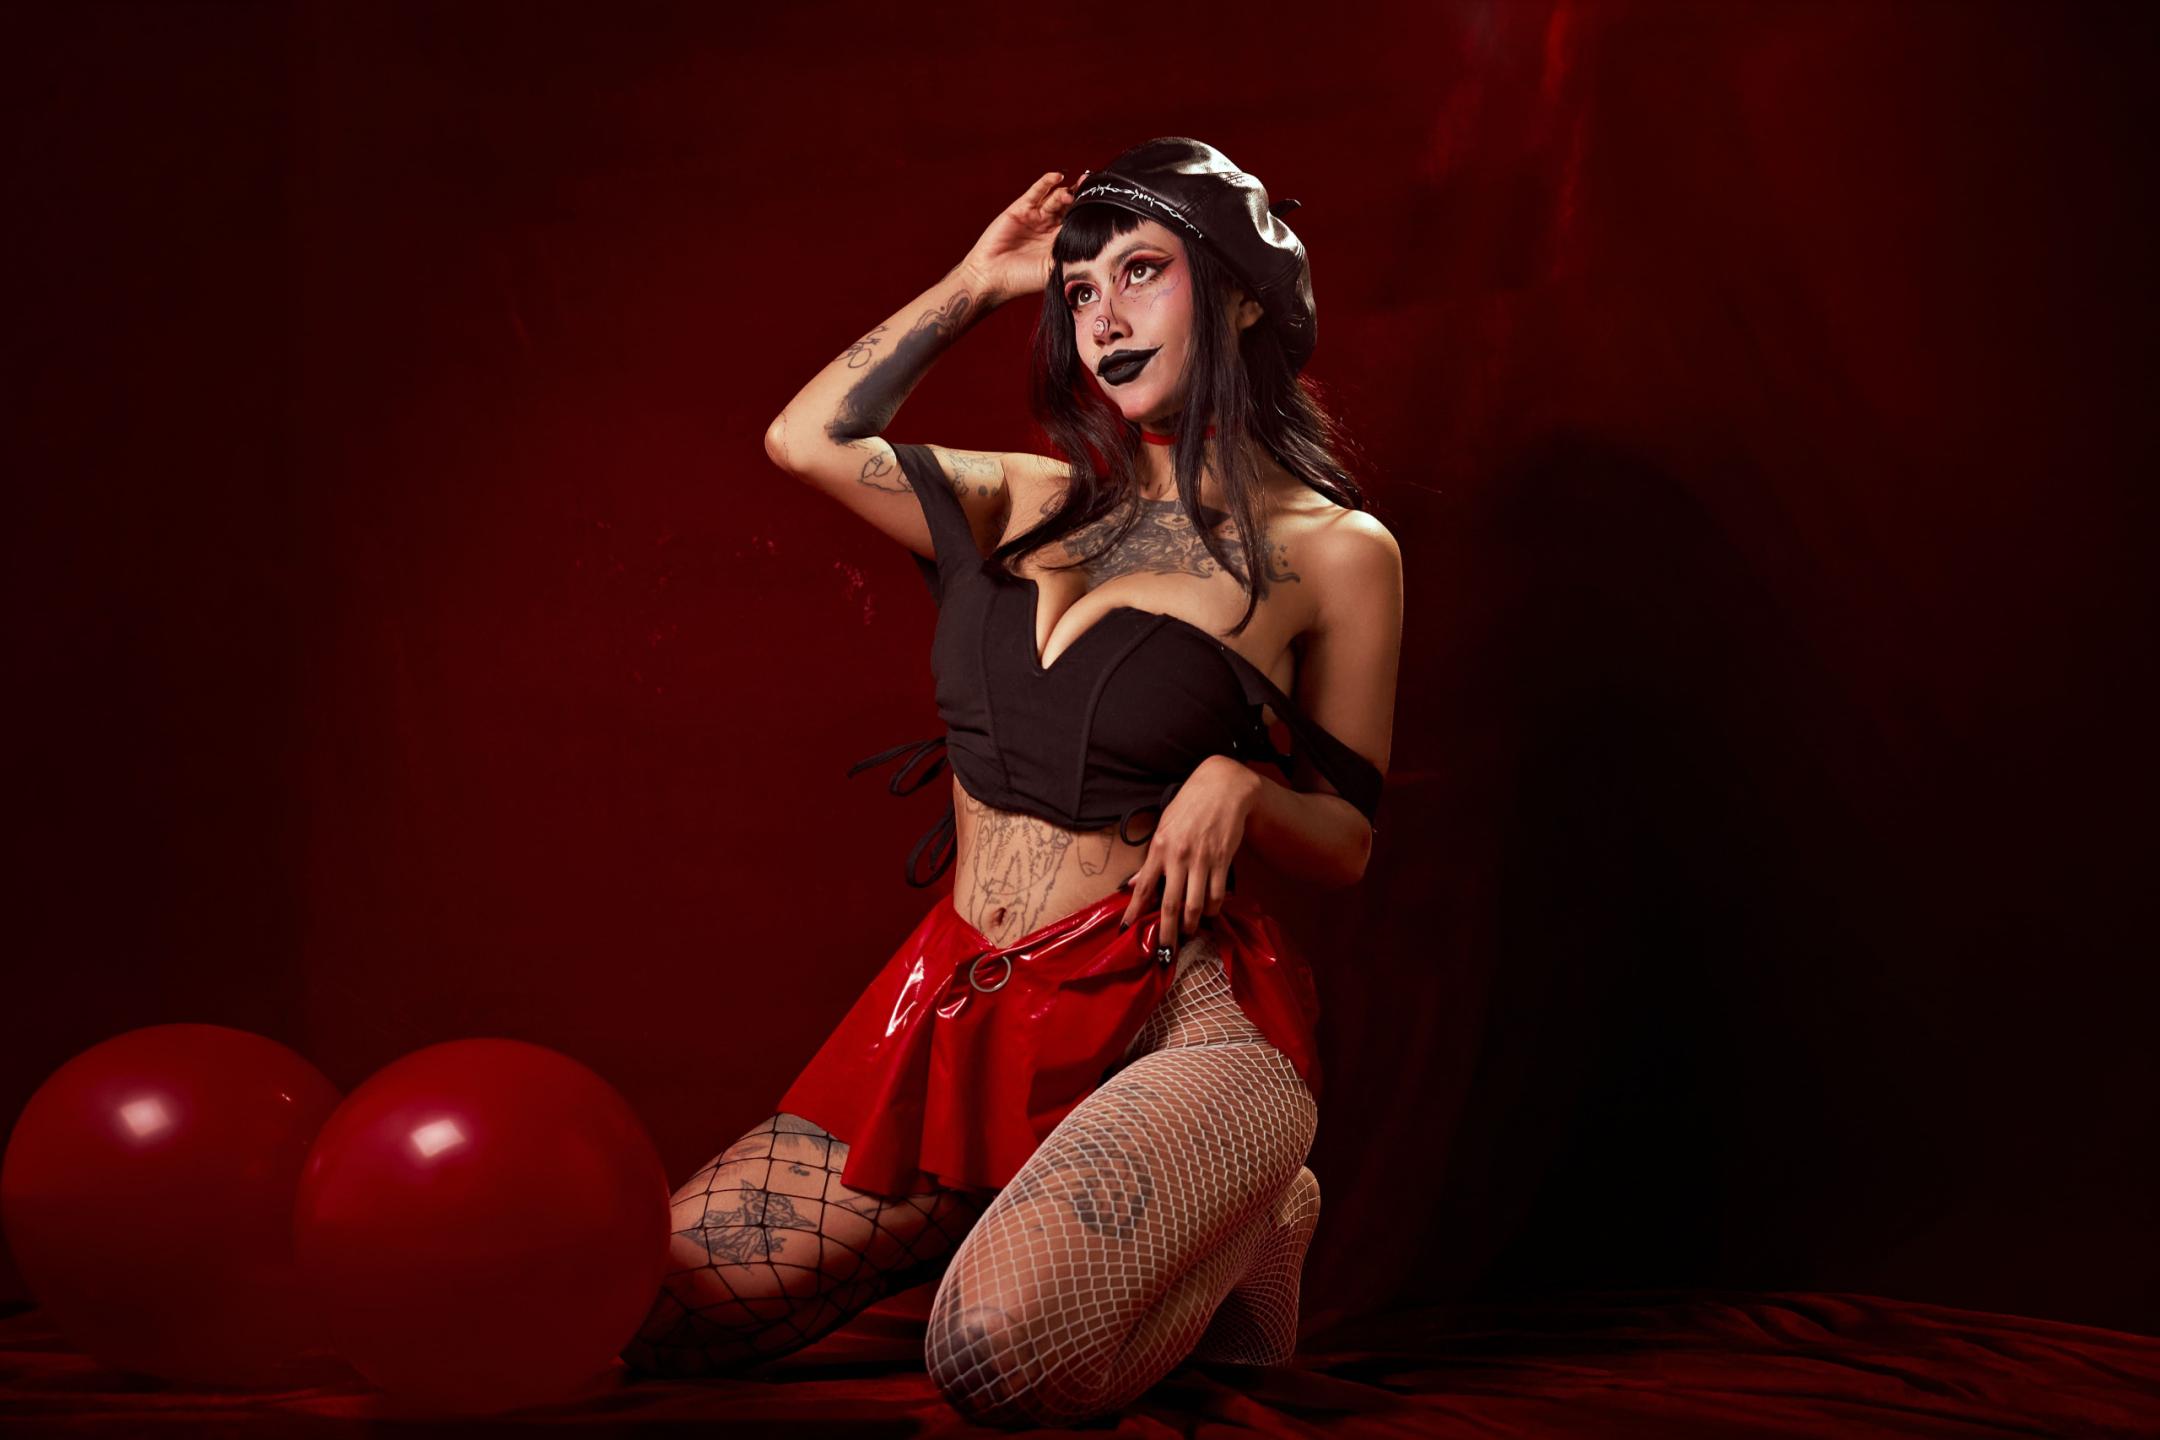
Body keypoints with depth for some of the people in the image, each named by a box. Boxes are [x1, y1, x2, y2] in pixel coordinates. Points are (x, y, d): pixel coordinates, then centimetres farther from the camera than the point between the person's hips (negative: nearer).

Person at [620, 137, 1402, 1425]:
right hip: (966, 1012, 6)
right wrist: (973, 285, 20)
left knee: (1002, 1355, -34)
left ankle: (1240, 1232, 0)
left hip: (1173, 1017, -5)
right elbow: (805, 437, 20)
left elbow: (1347, 842, 4)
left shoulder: (1333, 549, 1)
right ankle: (1016, 1220, 15)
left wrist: (1238, 783, -17)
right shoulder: (1033, 503, 15)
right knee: (644, 1317, -5)